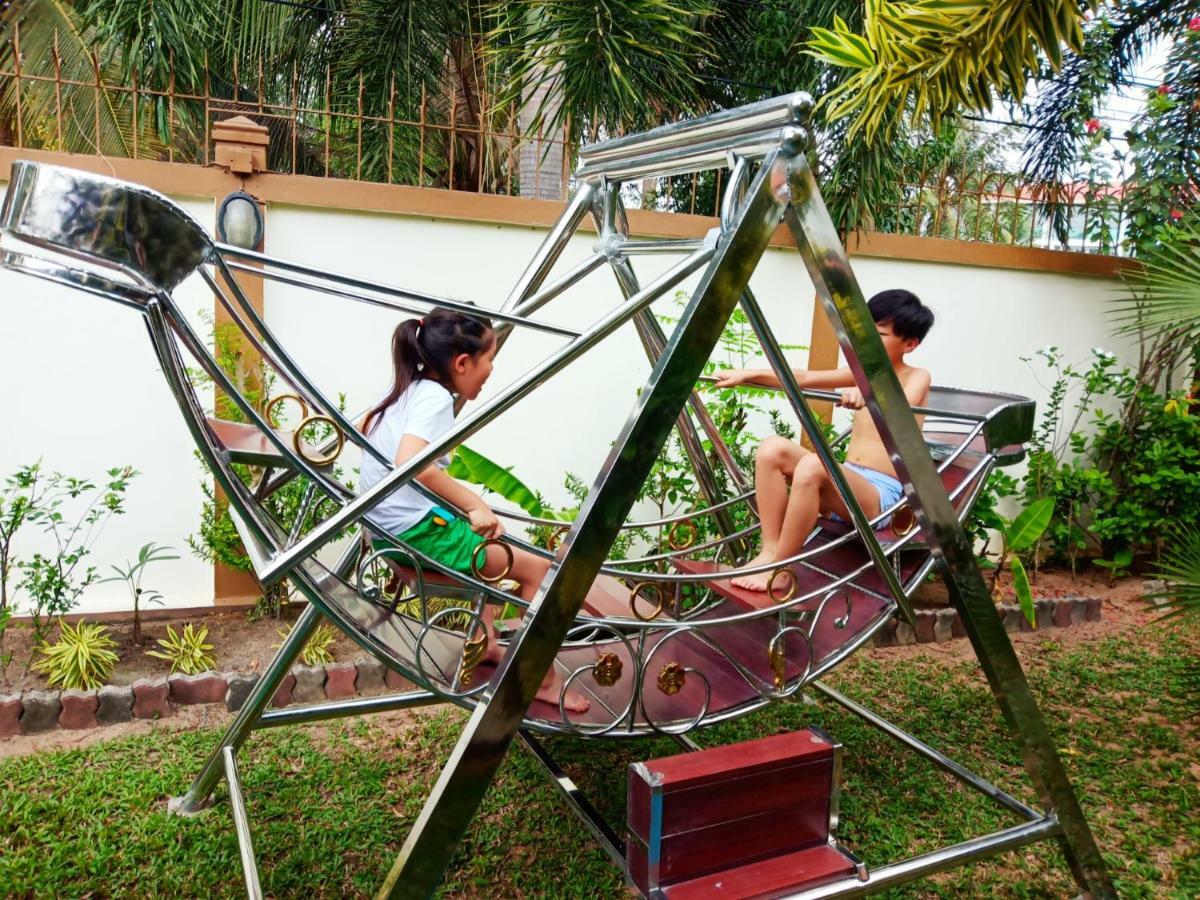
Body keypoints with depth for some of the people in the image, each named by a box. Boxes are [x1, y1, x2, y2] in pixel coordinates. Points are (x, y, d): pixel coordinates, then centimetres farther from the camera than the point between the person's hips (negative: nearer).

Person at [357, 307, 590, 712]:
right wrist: (473, 504, -27)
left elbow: (360, 431, 23)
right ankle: (543, 681, 6)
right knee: (537, 568, -3)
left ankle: (486, 641, 28)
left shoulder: (404, 388, 8)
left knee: (487, 541, 30)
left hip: (387, 524, 10)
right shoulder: (434, 396, -18)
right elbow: (410, 463, -36)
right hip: (416, 532, -10)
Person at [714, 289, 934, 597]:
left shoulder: (916, 378, -2)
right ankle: (769, 551, -19)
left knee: (813, 466, -36)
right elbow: (803, 379, 11)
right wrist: (748, 374, 1)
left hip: (881, 494, -7)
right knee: (772, 449, -15)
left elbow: (903, 408, -26)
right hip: (846, 484, 7)